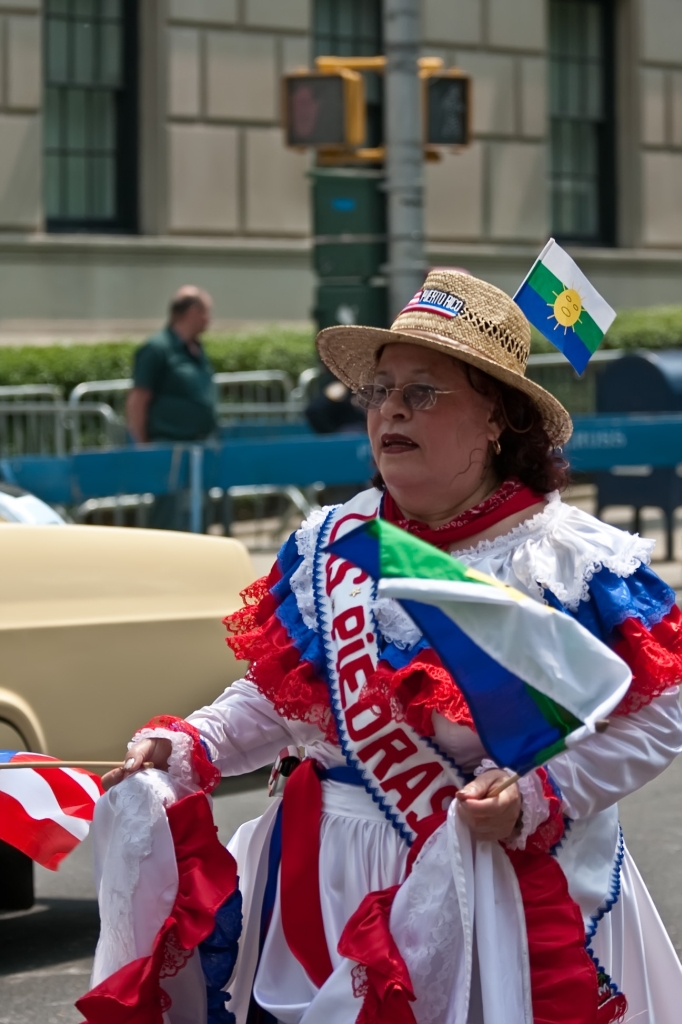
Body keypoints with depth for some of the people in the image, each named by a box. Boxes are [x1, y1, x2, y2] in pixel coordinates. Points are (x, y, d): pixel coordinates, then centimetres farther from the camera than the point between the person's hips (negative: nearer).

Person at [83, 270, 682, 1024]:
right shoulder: (327, 546, 6)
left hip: (511, 890, -4)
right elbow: (275, 697, 15)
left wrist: (537, 798, -19)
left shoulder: (575, 563, -9)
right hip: (324, 880, 4)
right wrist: (185, 748, -2)